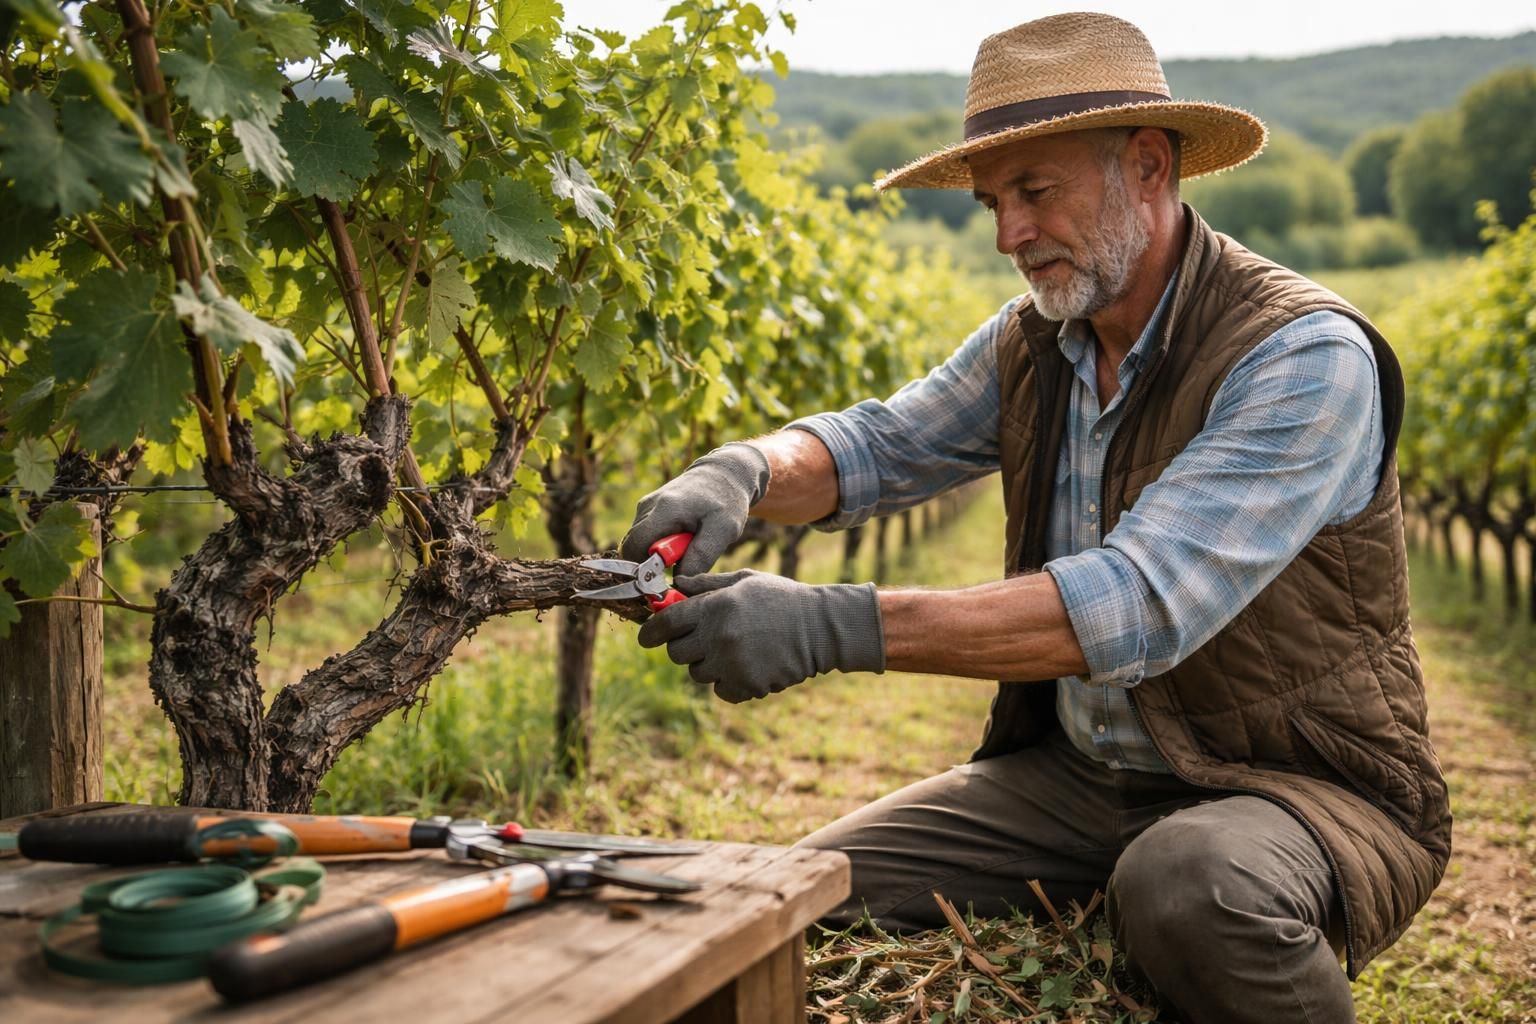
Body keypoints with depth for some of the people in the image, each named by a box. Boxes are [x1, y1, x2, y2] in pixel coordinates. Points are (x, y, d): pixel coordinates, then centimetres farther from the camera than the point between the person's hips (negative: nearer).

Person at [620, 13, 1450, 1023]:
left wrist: (832, 627, -37)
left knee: (1193, 885, -37)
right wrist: (744, 471, -12)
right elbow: (881, 444, 14)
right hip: (1078, 777, 6)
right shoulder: (1031, 344, 3)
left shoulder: (1306, 355, -20)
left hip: (1305, 786, -5)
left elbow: (1144, 603, -31)